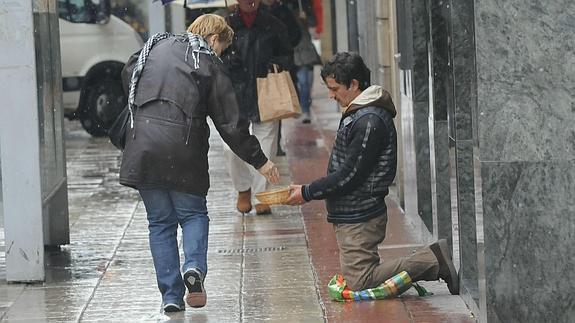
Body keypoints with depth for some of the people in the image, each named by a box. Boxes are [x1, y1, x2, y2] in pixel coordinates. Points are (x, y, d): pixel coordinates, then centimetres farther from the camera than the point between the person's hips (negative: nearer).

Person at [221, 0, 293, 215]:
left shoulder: (273, 25, 5)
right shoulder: (228, 25, 3)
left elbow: (287, 54, 15)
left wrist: (279, 63, -7)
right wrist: (227, 61, -13)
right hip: (235, 93, -1)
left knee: (266, 146, 2)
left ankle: (260, 193, 17)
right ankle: (243, 189, 15)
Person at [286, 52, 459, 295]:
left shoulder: (369, 122, -20)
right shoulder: (358, 114, 14)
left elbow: (350, 175, -22)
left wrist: (307, 193, -14)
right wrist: (309, 190, 13)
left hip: (359, 218, -10)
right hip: (351, 214, 10)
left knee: (359, 283, -11)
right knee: (357, 279, 12)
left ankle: (433, 261, -7)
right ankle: (432, 260, 10)